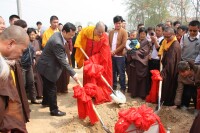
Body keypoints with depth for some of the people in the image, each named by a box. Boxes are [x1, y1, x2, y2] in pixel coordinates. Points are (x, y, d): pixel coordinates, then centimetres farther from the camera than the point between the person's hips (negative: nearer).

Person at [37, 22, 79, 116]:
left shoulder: (58, 34, -1)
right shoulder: (57, 43, -32)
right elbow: (62, 61, -31)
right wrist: (73, 73, -28)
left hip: (47, 65, 10)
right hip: (47, 67, -10)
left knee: (47, 86, 25)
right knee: (52, 88, -1)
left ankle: (45, 102, 45)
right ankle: (54, 110, 11)